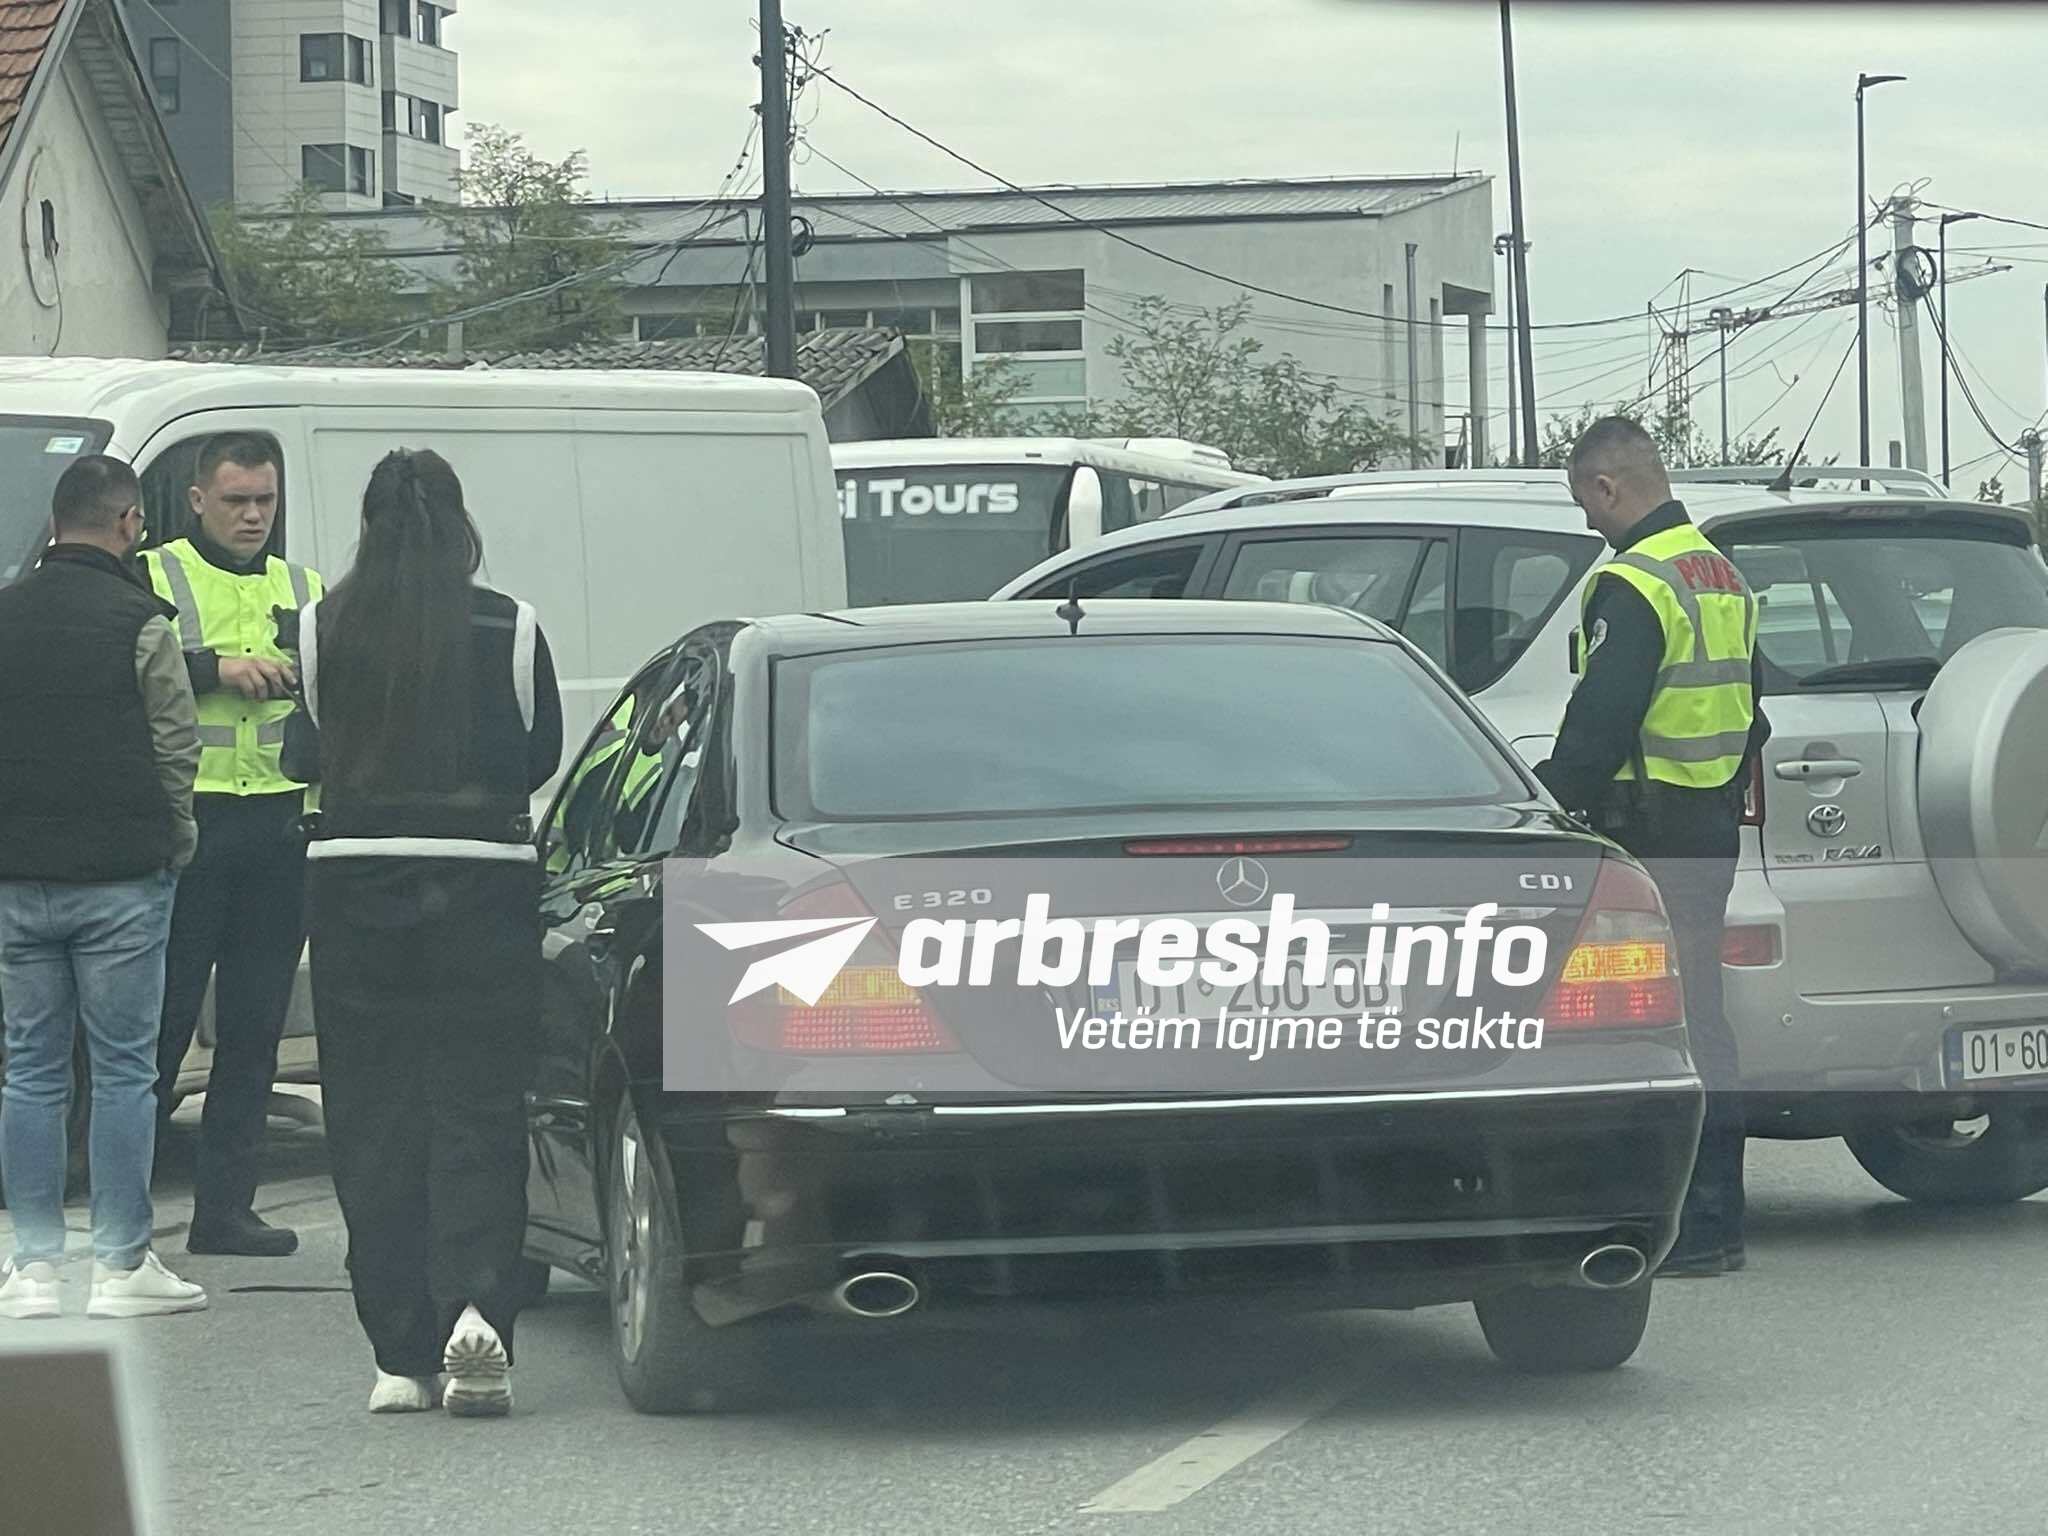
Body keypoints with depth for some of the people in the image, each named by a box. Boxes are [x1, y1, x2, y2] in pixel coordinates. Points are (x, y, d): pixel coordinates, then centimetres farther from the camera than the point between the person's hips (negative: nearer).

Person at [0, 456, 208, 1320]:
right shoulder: (137, 623, -9)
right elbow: (177, 747, -6)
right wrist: (174, 843, 9)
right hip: (120, 880, -4)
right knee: (123, 1069, 2)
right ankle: (122, 1266, 3)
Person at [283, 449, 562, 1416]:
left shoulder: (322, 629, -3)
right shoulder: (510, 631, -4)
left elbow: (304, 757, 6)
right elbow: (540, 759, 6)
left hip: (355, 886, 1)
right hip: (484, 886, -1)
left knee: (375, 1119, 7)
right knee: (479, 1113, 4)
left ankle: (402, 1356, 7)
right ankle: (477, 1308, -17)